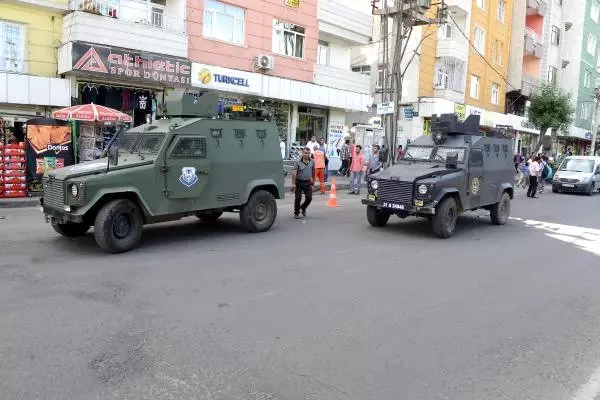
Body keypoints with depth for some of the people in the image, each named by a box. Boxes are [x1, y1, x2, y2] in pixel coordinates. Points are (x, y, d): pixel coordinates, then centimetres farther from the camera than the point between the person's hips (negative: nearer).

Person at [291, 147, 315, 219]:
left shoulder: (312, 162, 3)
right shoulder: (298, 162, -9)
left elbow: (313, 172, 11)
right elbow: (294, 173, -14)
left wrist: (313, 181, 14)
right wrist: (293, 183, -21)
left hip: (307, 182, 3)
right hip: (299, 182, -3)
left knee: (309, 198, 1)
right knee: (298, 198, 1)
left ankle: (303, 208, 31)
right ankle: (296, 213, 16)